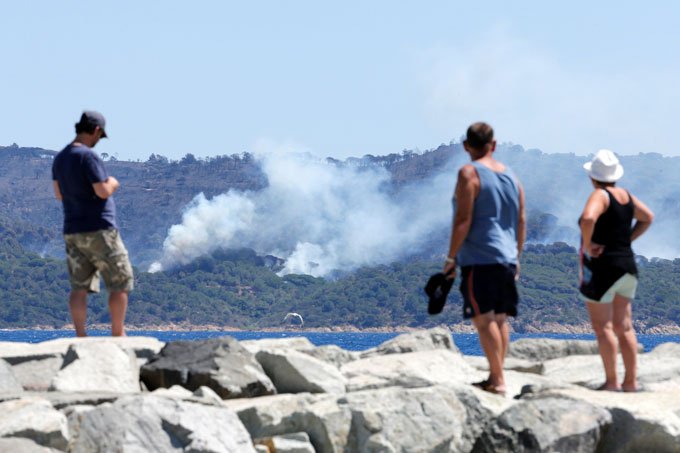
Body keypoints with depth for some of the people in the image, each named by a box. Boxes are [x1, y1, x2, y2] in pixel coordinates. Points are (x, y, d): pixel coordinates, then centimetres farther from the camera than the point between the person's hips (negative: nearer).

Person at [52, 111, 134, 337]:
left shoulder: (59, 159, 9)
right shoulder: (88, 156, -16)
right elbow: (104, 192, -19)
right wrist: (112, 183, 1)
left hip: (72, 231, 7)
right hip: (99, 230, -7)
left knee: (79, 287, 6)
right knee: (121, 283, 4)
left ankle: (80, 336, -2)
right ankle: (118, 335, 5)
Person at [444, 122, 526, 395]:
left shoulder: (469, 174, -8)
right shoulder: (511, 176, 13)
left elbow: (463, 220, -14)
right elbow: (521, 222, 14)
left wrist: (451, 257, -8)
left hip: (479, 258, -7)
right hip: (506, 258, 7)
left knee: (484, 319, -7)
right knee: (499, 319, 12)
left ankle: (498, 381, -12)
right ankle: (495, 378, 14)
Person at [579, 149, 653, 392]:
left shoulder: (600, 195, -14)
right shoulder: (625, 195, 9)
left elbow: (588, 219, -34)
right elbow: (647, 217, 23)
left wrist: (587, 245, -20)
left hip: (603, 266, -8)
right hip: (628, 264, 8)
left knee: (602, 327, -1)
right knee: (623, 326, 11)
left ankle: (611, 381, -1)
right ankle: (631, 381, 12)